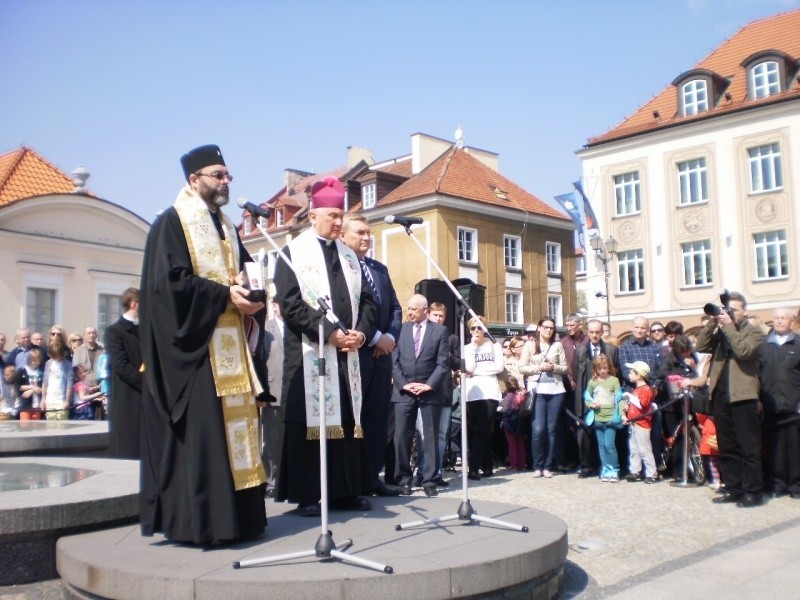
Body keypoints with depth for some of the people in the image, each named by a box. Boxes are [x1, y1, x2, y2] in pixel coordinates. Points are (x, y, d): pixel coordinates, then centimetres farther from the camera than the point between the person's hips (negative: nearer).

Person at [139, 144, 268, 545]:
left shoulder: (226, 227, 20)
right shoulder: (171, 222, -3)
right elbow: (171, 280, -15)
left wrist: (251, 297, -5)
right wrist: (224, 295, -17)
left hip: (230, 344, 8)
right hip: (194, 344, -8)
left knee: (235, 426, 6)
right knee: (200, 432, -9)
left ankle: (235, 517, 13)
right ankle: (198, 522, -2)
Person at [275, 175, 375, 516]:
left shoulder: (349, 256, 18)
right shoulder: (294, 252, 1)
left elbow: (366, 299, 15)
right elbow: (290, 302, -10)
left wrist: (362, 332, -4)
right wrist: (328, 332, -16)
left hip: (348, 352, 6)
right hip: (309, 352, -5)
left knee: (347, 419, 6)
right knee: (309, 420, -4)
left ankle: (346, 491, 13)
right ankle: (307, 495, 2)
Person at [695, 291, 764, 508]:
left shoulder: (753, 332, 2)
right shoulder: (719, 332, 16)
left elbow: (743, 351, -16)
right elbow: (701, 346, 1)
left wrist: (729, 326, -12)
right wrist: (712, 323, -4)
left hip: (743, 396, -6)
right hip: (720, 396, 6)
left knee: (749, 447, -2)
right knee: (727, 447, 10)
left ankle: (753, 492, 2)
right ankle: (733, 489, 17)